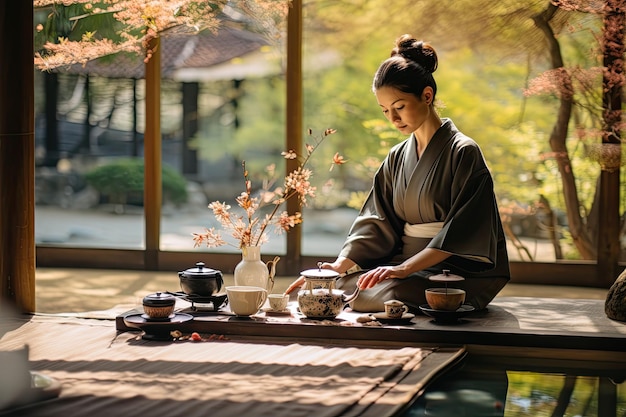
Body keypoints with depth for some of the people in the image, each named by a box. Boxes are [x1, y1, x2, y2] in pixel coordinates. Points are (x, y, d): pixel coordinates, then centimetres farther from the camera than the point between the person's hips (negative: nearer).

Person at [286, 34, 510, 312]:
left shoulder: (463, 153, -8)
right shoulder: (397, 158, 13)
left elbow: (459, 232, -16)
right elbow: (374, 223, 7)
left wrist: (403, 269, -26)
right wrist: (340, 266, -10)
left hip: (450, 271, -5)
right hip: (405, 260, 5)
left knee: (384, 294, -33)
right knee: (339, 287, -21)